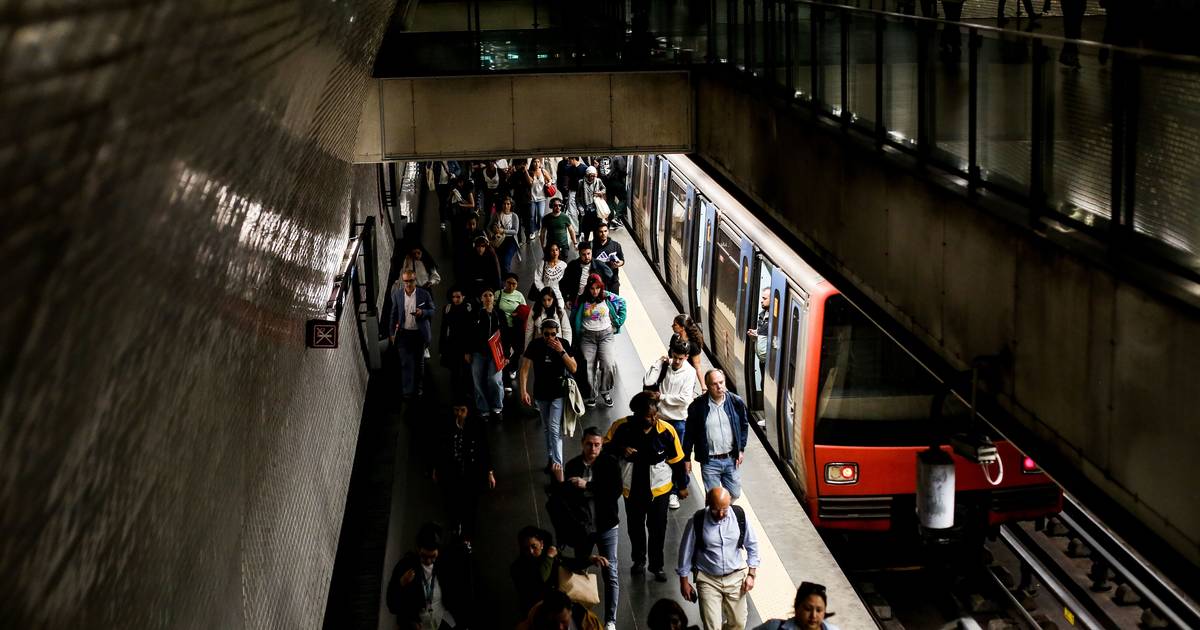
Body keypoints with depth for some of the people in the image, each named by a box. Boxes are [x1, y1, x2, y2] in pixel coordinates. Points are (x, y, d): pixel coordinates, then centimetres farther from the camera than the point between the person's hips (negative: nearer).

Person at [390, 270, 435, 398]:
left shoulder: (424, 294, -4)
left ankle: (417, 387, 27)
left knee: (419, 362, 12)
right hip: (404, 333, 0)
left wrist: (422, 312, -21)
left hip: (419, 333, 0)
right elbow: (394, 314, 8)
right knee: (406, 362, -5)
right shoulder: (398, 294, 1)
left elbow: (432, 312, 1)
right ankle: (407, 391, -4)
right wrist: (392, 333, 6)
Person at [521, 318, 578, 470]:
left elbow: (573, 369, -11)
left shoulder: (564, 344, -10)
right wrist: (523, 391, -15)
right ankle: (550, 459, 29)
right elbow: (525, 368, -6)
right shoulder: (535, 345, -8)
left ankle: (557, 464, -13)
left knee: (554, 428, -12)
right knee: (547, 428, 15)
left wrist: (562, 351, -24)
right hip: (541, 393, 3)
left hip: (559, 393, -3)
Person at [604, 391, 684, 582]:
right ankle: (639, 560, 43)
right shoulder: (622, 427, -20)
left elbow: (677, 459, -6)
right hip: (632, 488, 1)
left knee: (658, 528, 9)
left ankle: (657, 565, 29)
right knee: (635, 526, 19)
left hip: (659, 487, -1)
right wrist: (620, 449, -26)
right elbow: (606, 445, -5)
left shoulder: (666, 430, -19)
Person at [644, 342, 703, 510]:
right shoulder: (664, 366, -4)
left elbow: (684, 399, -20)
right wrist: (659, 363, -18)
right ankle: (672, 491, 23)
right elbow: (648, 382, -19)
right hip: (661, 418, 3)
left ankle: (681, 485, 26)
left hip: (679, 420, -3)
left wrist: (662, 397, -14)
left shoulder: (689, 372, -12)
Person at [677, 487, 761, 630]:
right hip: (708, 580, -2)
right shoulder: (697, 522, -19)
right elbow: (686, 551, -6)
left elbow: (752, 545, 2)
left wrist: (751, 574, 0)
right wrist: (684, 582, 1)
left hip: (736, 577, 2)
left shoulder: (739, 516, -13)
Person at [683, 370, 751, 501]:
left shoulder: (736, 402, -6)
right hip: (710, 461, -3)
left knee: (734, 494, 14)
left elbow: (744, 425, 9)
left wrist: (741, 449, 5)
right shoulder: (697, 406, -13)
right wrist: (687, 458, 1)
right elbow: (689, 433, -3)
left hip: (731, 459, 3)